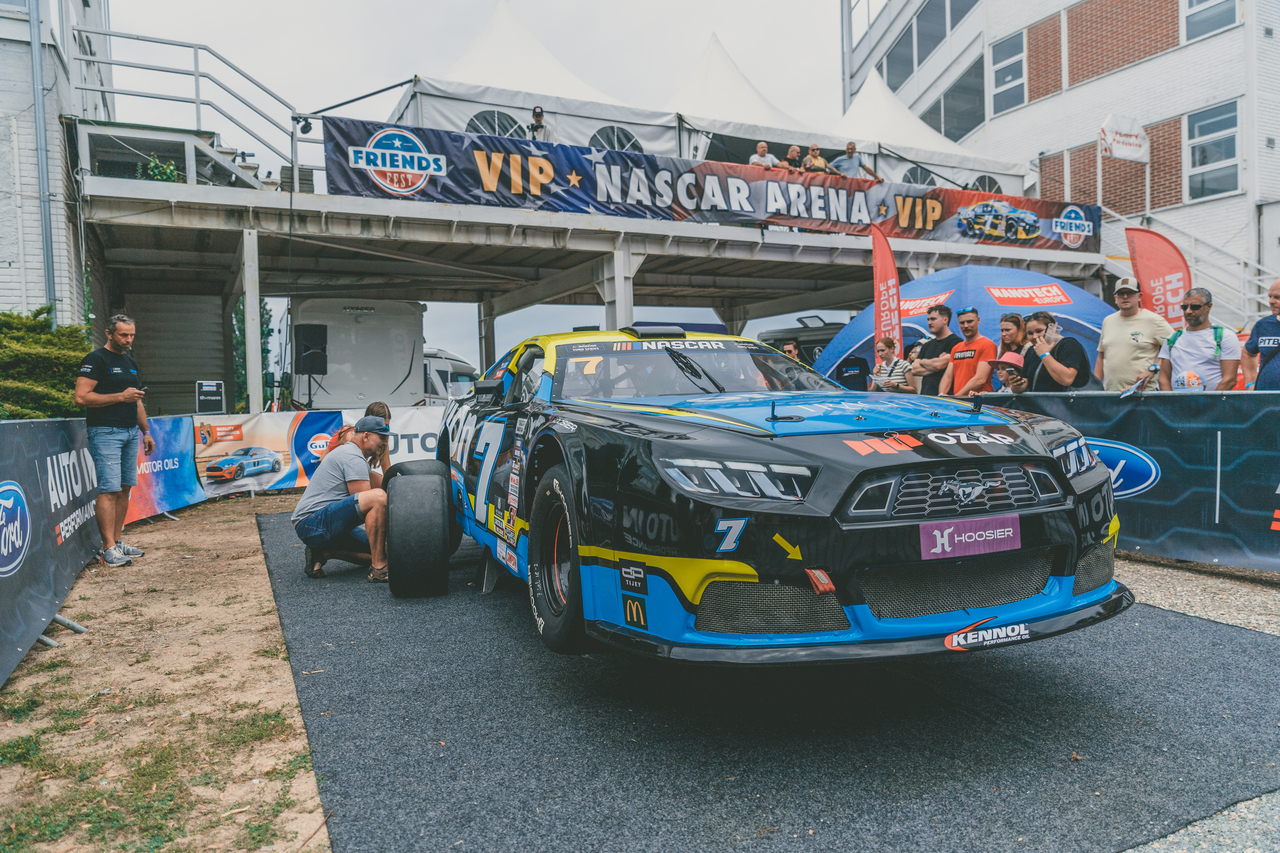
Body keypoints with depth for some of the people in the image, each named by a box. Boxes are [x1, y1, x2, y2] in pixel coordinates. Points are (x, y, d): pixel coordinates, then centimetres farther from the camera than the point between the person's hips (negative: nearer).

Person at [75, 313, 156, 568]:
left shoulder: (131, 362, 19)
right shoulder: (96, 359, -6)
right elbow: (81, 397, -15)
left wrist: (146, 431, 21)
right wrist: (121, 396, -16)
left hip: (130, 432, 8)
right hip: (105, 432, -8)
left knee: (124, 488, 8)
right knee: (109, 489, -10)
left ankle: (118, 541, 15)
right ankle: (109, 547, -8)